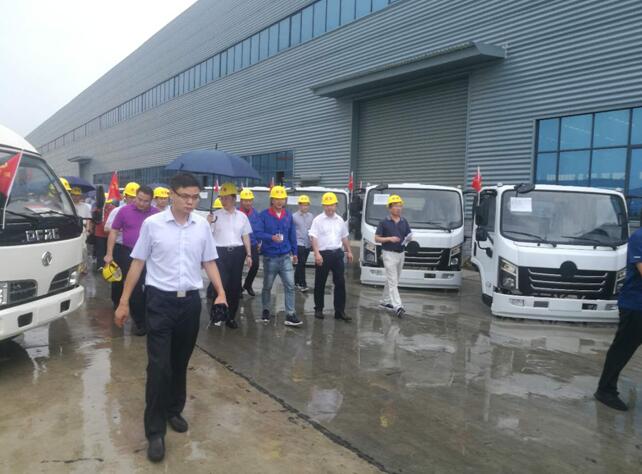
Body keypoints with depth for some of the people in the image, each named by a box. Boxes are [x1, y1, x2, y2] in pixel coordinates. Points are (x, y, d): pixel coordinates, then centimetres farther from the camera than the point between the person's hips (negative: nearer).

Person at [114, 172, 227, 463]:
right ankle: (155, 431, 6)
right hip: (160, 300, -3)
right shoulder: (152, 224, -5)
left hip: (191, 301, 3)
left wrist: (221, 292, -3)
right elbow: (138, 263, 0)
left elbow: (209, 262, 10)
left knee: (181, 363, 15)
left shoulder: (202, 226, 3)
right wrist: (124, 302, 1)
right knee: (159, 366, -4)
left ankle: (174, 411, 35)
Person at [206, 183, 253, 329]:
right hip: (220, 252, -3)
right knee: (221, 284, -8)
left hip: (237, 252, 3)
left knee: (235, 285, 6)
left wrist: (248, 255, 7)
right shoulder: (215, 215, 0)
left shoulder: (242, 216, 8)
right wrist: (208, 223, -20)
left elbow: (246, 237, 13)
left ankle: (231, 317, 19)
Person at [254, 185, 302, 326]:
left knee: (290, 286, -5)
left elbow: (292, 235, 11)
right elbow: (258, 233, -13)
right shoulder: (264, 215, -6)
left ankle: (290, 315, 0)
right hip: (270, 257, -2)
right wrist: (272, 237, -29)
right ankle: (266, 310, 31)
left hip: (285, 257, 3)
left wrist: (294, 252, 13)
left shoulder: (288, 215, 5)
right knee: (267, 286, 12)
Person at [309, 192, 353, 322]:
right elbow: (314, 238, -12)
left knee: (340, 283, 1)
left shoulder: (340, 220, 11)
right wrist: (317, 253, -22)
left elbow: (344, 237, 20)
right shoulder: (318, 220, -5)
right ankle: (318, 309, 19)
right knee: (320, 284, 6)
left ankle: (340, 311, 6)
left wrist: (349, 251, 17)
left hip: (337, 253, 4)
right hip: (323, 254, -4)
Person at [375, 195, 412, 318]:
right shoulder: (384, 222, -6)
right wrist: (389, 239, -19)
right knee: (392, 281, -10)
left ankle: (385, 301, 28)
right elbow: (376, 239, -5)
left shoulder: (404, 221, 9)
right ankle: (397, 306, -15)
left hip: (401, 254, 6)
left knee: (392, 280, 14)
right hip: (389, 254, -6)